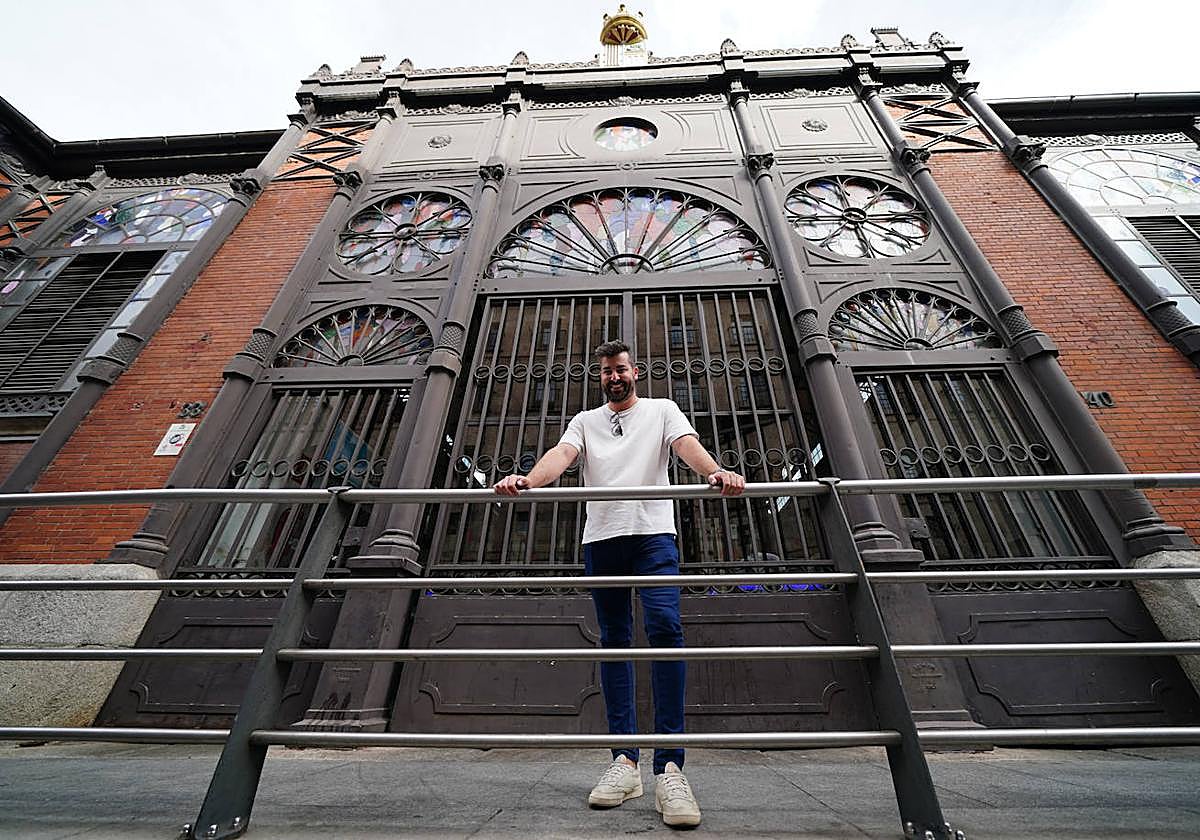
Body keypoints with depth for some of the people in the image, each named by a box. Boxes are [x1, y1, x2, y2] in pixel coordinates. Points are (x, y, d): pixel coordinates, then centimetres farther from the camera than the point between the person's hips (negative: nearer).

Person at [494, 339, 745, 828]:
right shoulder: (586, 421, 19)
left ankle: (669, 767, -8)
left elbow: (688, 444, -4)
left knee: (665, 630, -16)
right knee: (614, 643, 5)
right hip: (601, 539, 3)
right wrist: (527, 480, -22)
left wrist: (717, 472, -28)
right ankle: (625, 761, 13)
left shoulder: (662, 410, 15)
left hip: (653, 534, -2)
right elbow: (562, 454, 1)